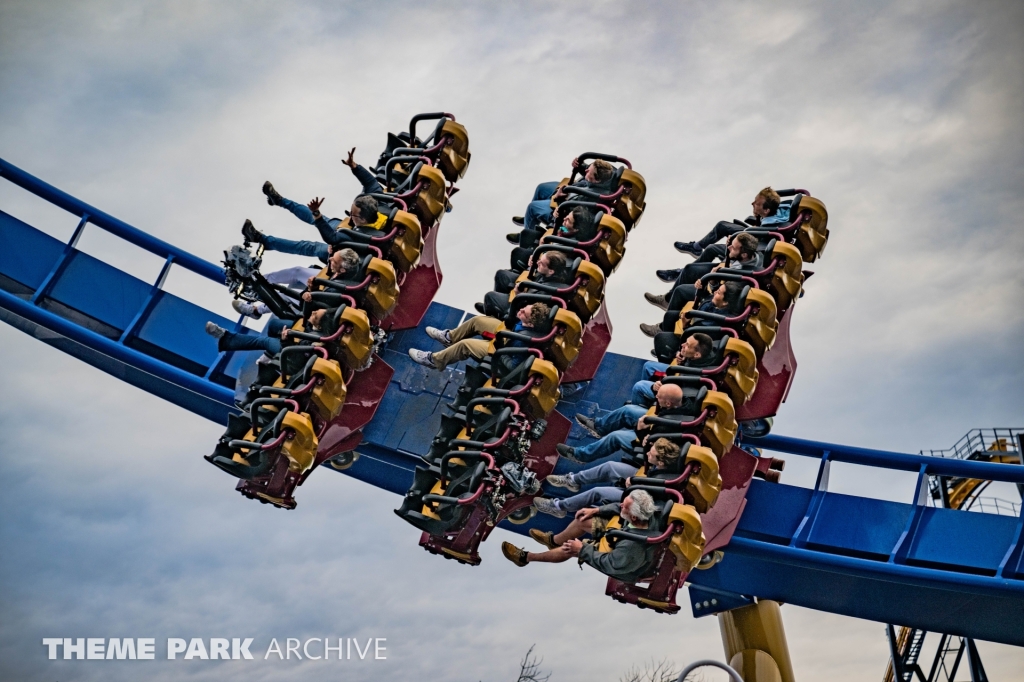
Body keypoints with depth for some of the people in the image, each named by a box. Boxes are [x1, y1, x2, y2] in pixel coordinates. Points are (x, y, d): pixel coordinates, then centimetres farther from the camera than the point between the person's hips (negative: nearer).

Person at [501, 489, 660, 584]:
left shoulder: (632, 547, -46)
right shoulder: (646, 513, -26)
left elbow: (608, 564, -30)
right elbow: (618, 508, -3)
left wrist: (583, 549, -19)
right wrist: (596, 510, -3)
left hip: (623, 568, -6)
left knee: (572, 548, -4)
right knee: (583, 519, 5)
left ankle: (526, 557, 21)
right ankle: (553, 540, 37)